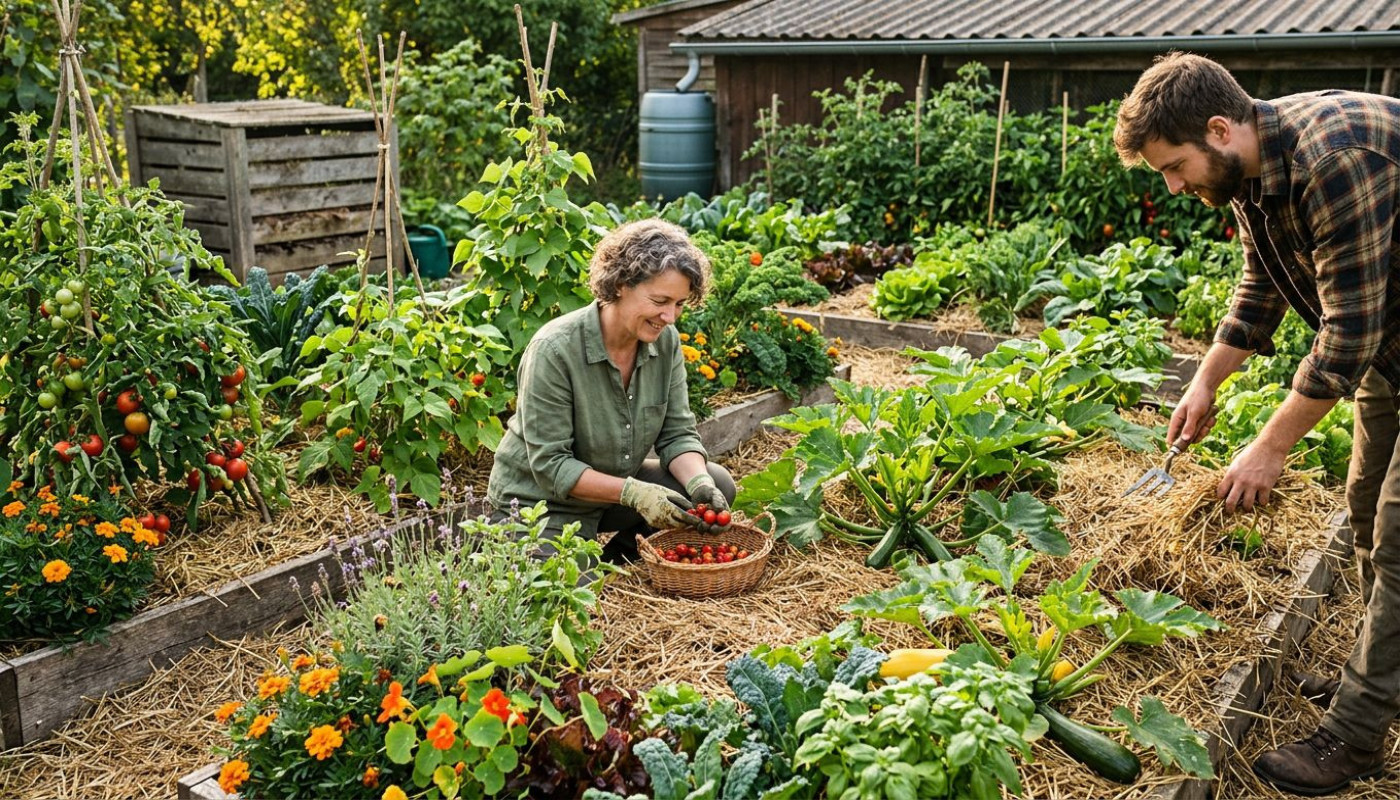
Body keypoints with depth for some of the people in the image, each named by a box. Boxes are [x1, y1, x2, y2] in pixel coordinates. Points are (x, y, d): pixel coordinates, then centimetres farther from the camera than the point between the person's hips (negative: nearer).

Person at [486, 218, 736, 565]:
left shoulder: (665, 341, -9)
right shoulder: (554, 350, -27)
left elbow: (677, 433, -5)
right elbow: (550, 464, -25)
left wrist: (700, 483, -26)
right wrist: (632, 492, -34)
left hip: (613, 487, 6)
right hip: (541, 502, -6)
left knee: (717, 485, -9)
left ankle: (616, 559, 7)